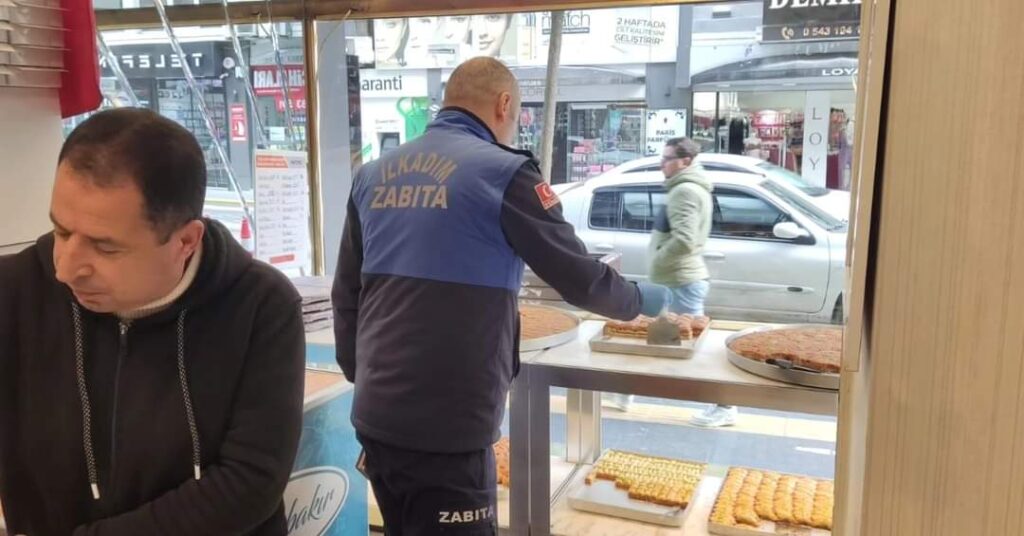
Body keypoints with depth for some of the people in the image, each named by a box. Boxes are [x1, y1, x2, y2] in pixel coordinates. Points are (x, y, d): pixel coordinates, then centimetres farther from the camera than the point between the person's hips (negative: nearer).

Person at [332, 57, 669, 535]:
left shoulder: (372, 175, 8)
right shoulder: (502, 173, -10)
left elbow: (346, 297, 12)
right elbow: (580, 279, -5)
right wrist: (641, 300, 14)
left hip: (374, 417, 7)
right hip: (446, 427, -6)